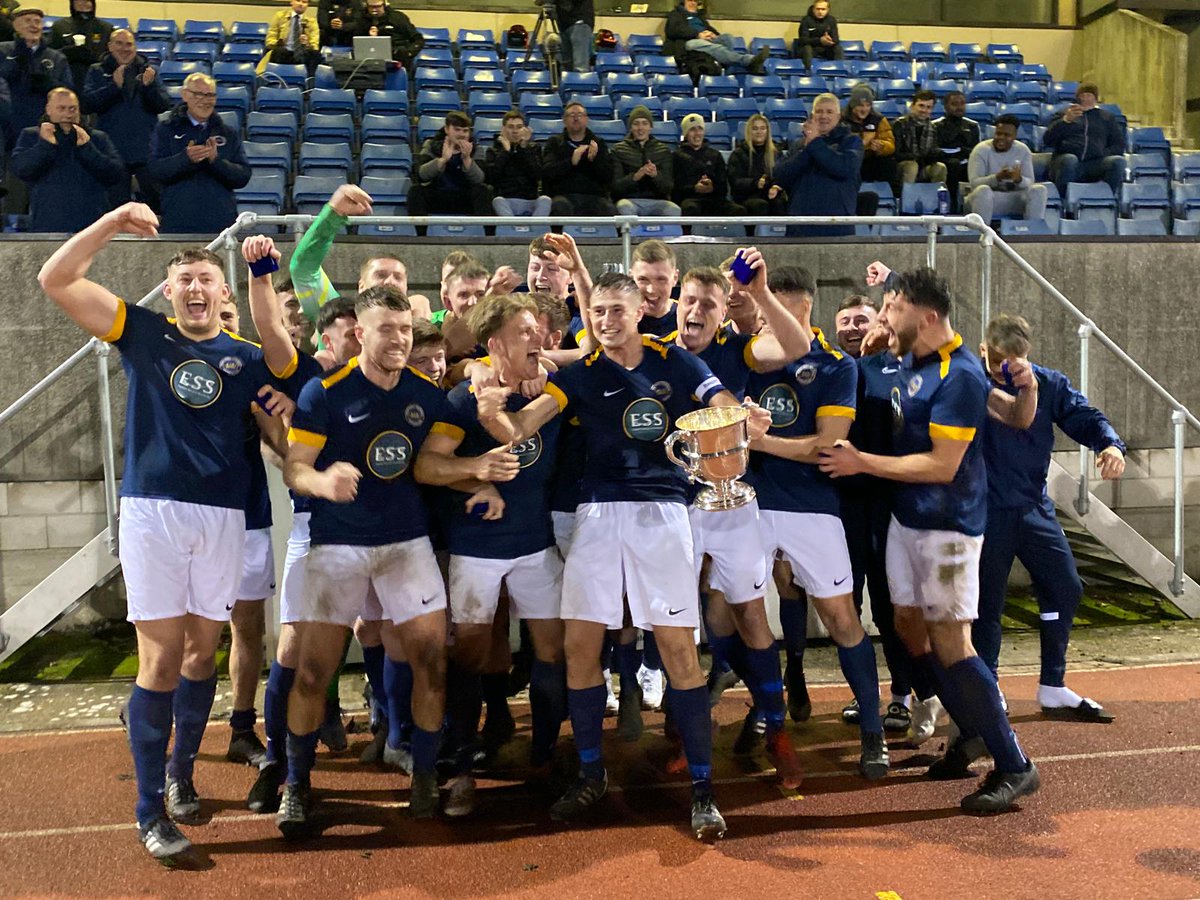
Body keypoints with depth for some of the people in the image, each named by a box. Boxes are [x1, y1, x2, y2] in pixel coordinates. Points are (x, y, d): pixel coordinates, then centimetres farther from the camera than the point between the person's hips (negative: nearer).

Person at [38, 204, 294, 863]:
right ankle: (151, 810, 8)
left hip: (223, 517, 2)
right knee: (161, 656, -3)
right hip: (152, 510, -2)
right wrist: (112, 223, -7)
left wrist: (284, 416, -12)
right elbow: (56, 281, 2)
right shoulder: (143, 334, 8)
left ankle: (182, 772, 31)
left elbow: (279, 443, 10)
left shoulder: (250, 360, 10)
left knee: (202, 651, 11)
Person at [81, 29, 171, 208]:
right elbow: (86, 104, -6)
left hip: (146, 150, 0)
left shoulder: (147, 70, 11)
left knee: (158, 199, -3)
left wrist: (150, 86, -16)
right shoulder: (97, 72, 8)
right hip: (114, 151, 0)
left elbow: (164, 105, 2)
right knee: (117, 204, 5)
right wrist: (114, 86, -15)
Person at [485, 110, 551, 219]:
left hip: (530, 202, 1)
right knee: (498, 201, -34)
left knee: (545, 200, -31)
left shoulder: (533, 148, 17)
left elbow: (537, 175, -1)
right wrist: (505, 151, -1)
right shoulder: (494, 150, 15)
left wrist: (524, 148, -2)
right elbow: (490, 178, -4)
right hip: (505, 202, 0)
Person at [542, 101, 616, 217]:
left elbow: (608, 176, 9)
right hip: (563, 194, -1)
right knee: (560, 208, -37)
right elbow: (547, 172, 0)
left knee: (610, 211, -31)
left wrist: (594, 160, -10)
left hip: (595, 195, 1)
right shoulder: (554, 142, 18)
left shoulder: (598, 143, 22)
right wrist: (571, 162, -14)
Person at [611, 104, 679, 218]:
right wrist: (635, 176, -21)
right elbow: (616, 186, -1)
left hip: (657, 201, 1)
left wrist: (655, 175, -18)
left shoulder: (664, 150, 13)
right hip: (629, 199, -1)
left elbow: (668, 187, 4)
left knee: (674, 209, -32)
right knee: (624, 207, -37)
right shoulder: (618, 150, 9)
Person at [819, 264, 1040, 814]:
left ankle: (1014, 766, 8)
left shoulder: (959, 376, -21)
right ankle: (971, 731, 29)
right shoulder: (908, 358, 5)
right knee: (909, 625, 13)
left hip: (947, 526, -9)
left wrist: (863, 463, -17)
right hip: (906, 517, 9)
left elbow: (942, 465, -23)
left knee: (949, 643, -6)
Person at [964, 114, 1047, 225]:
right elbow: (974, 183, -19)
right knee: (983, 190, -37)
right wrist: (997, 178, -36)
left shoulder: (1023, 150, 2)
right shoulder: (981, 150, -8)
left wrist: (1019, 179, -28)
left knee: (1039, 190, -22)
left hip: (1014, 199, 3)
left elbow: (1030, 182, -4)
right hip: (986, 198, -3)